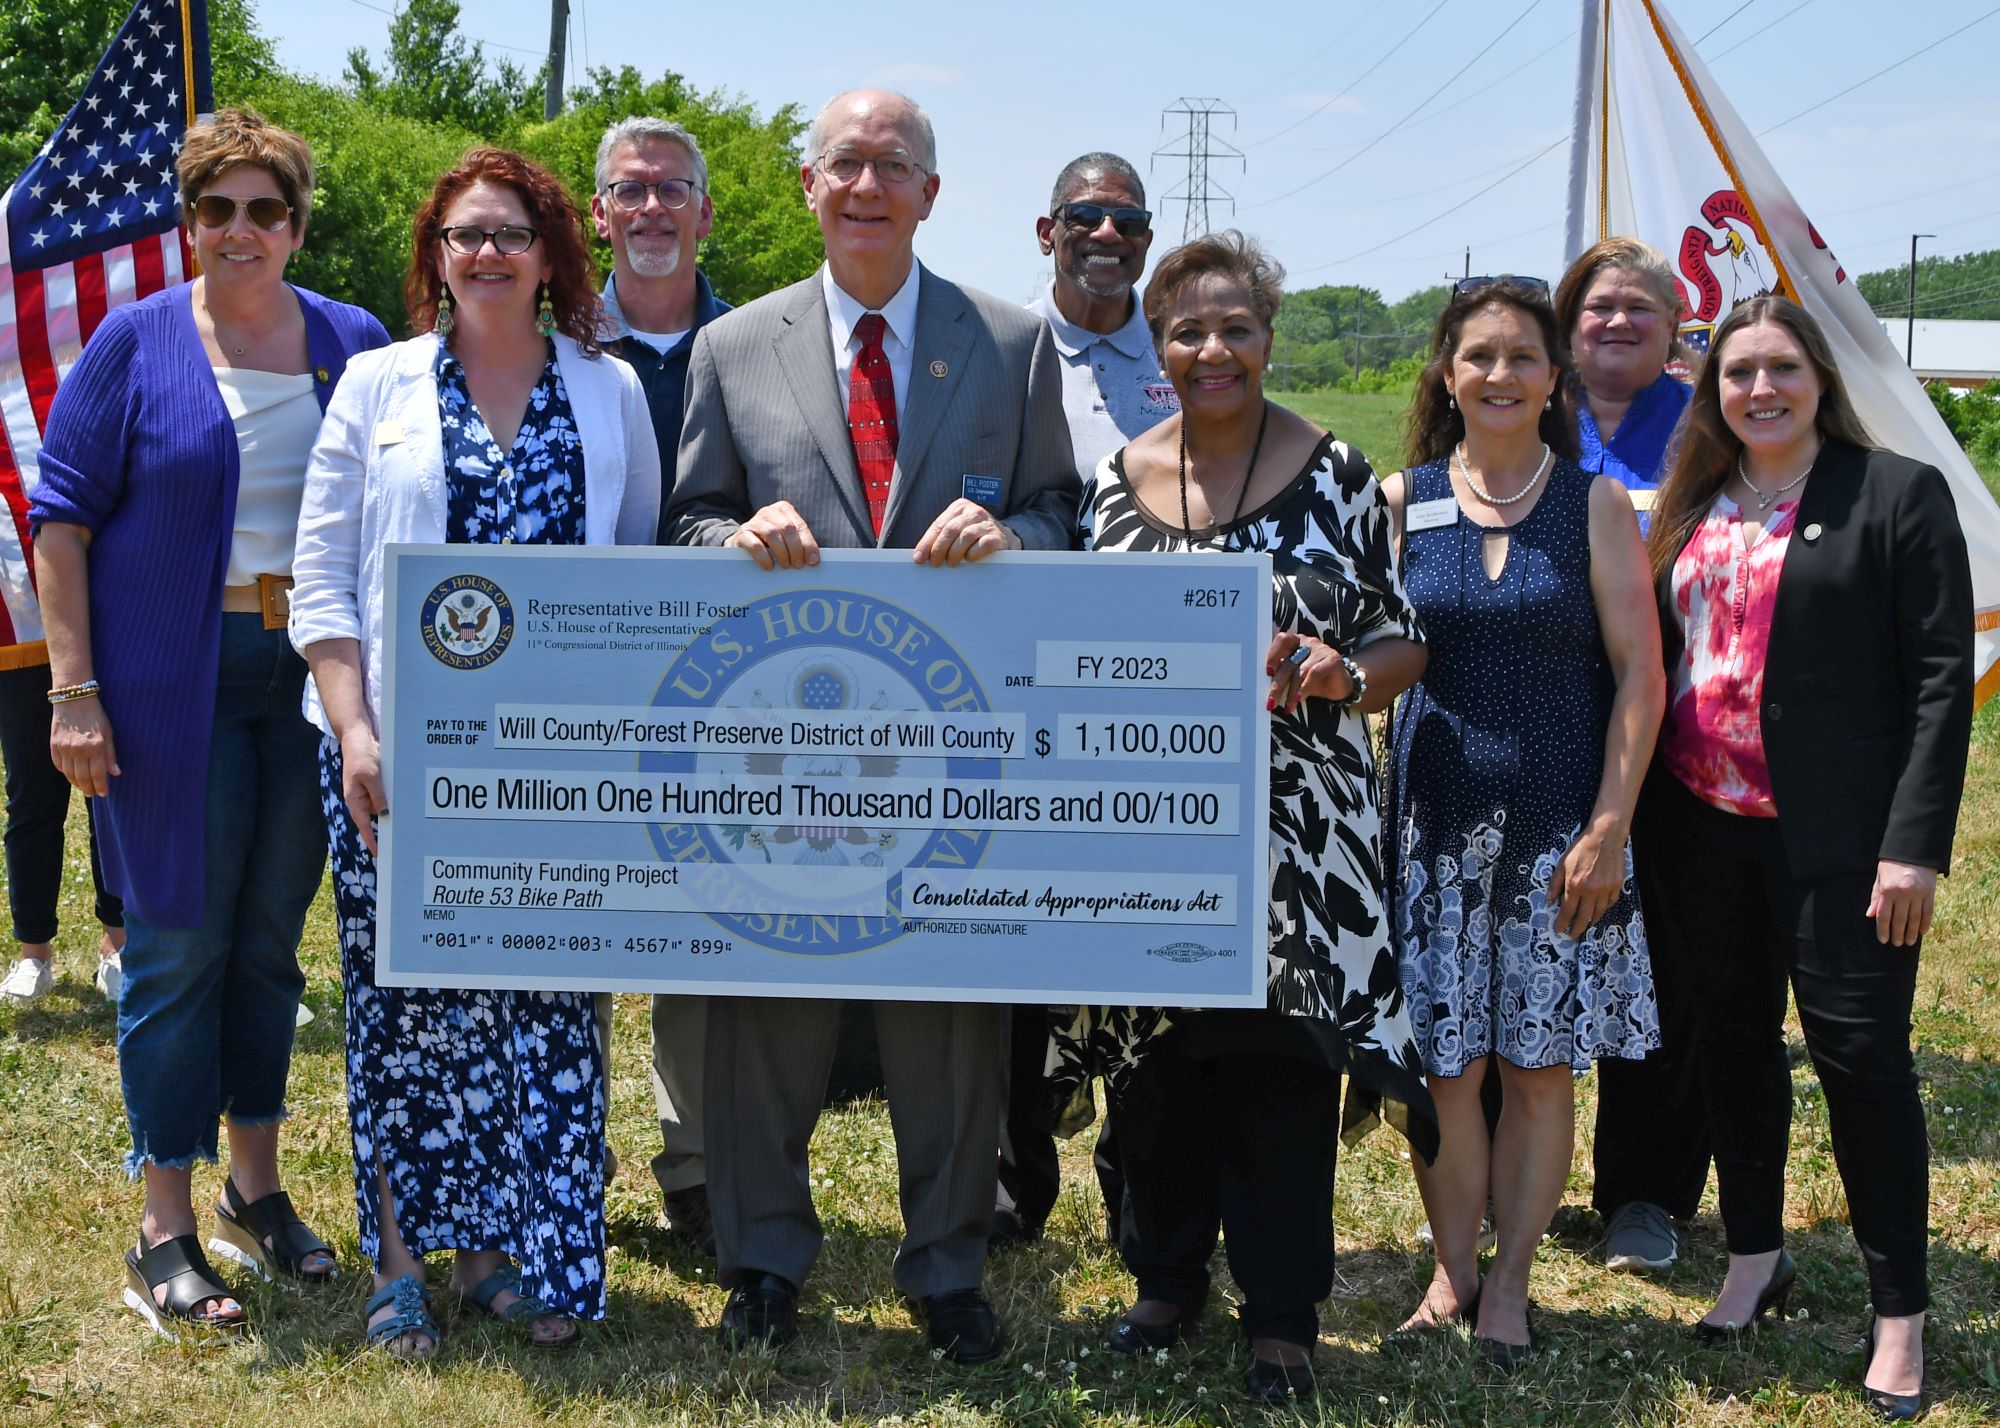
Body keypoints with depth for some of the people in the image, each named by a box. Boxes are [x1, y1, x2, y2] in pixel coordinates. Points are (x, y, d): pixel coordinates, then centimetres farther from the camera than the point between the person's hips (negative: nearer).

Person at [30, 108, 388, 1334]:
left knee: (272, 936, 12)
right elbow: (63, 514, -3)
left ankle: (258, 1188, 26)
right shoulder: (136, 342, -3)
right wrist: (74, 690, -10)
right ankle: (166, 1229, 9)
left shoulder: (355, 344, 5)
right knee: (178, 942, 0)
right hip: (175, 681, -3)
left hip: (312, 678, 3)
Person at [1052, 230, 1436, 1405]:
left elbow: (1405, 645, 0)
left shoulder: (1336, 475, -2)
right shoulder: (1116, 479, 6)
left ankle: (1282, 1315, 15)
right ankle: (1169, 1275, 29)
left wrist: (1340, 675, -19)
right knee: (1159, 1057, 10)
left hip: (1299, 822, -2)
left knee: (1283, 1059, 1)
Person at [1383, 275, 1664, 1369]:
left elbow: (1639, 673, -2)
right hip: (1436, 817, 1)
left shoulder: (1595, 502, 0)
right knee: (1444, 1064, 4)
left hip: (1561, 825, -1)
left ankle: (1507, 1282, 20)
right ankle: (1452, 1271, 21)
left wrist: (1608, 829, -9)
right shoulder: (1402, 500, 4)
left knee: (1539, 1065, 6)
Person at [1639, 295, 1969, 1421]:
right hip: (1705, 822, 5)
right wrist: (1645, 820, 6)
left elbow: (1942, 675, -10)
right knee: (1734, 1039, 14)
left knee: (1861, 1052, -3)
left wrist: (1916, 843, -15)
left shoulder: (1899, 494, -6)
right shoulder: (1693, 505, 10)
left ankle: (1901, 1314, 8)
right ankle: (1757, 1260, 30)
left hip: (1838, 834, -5)